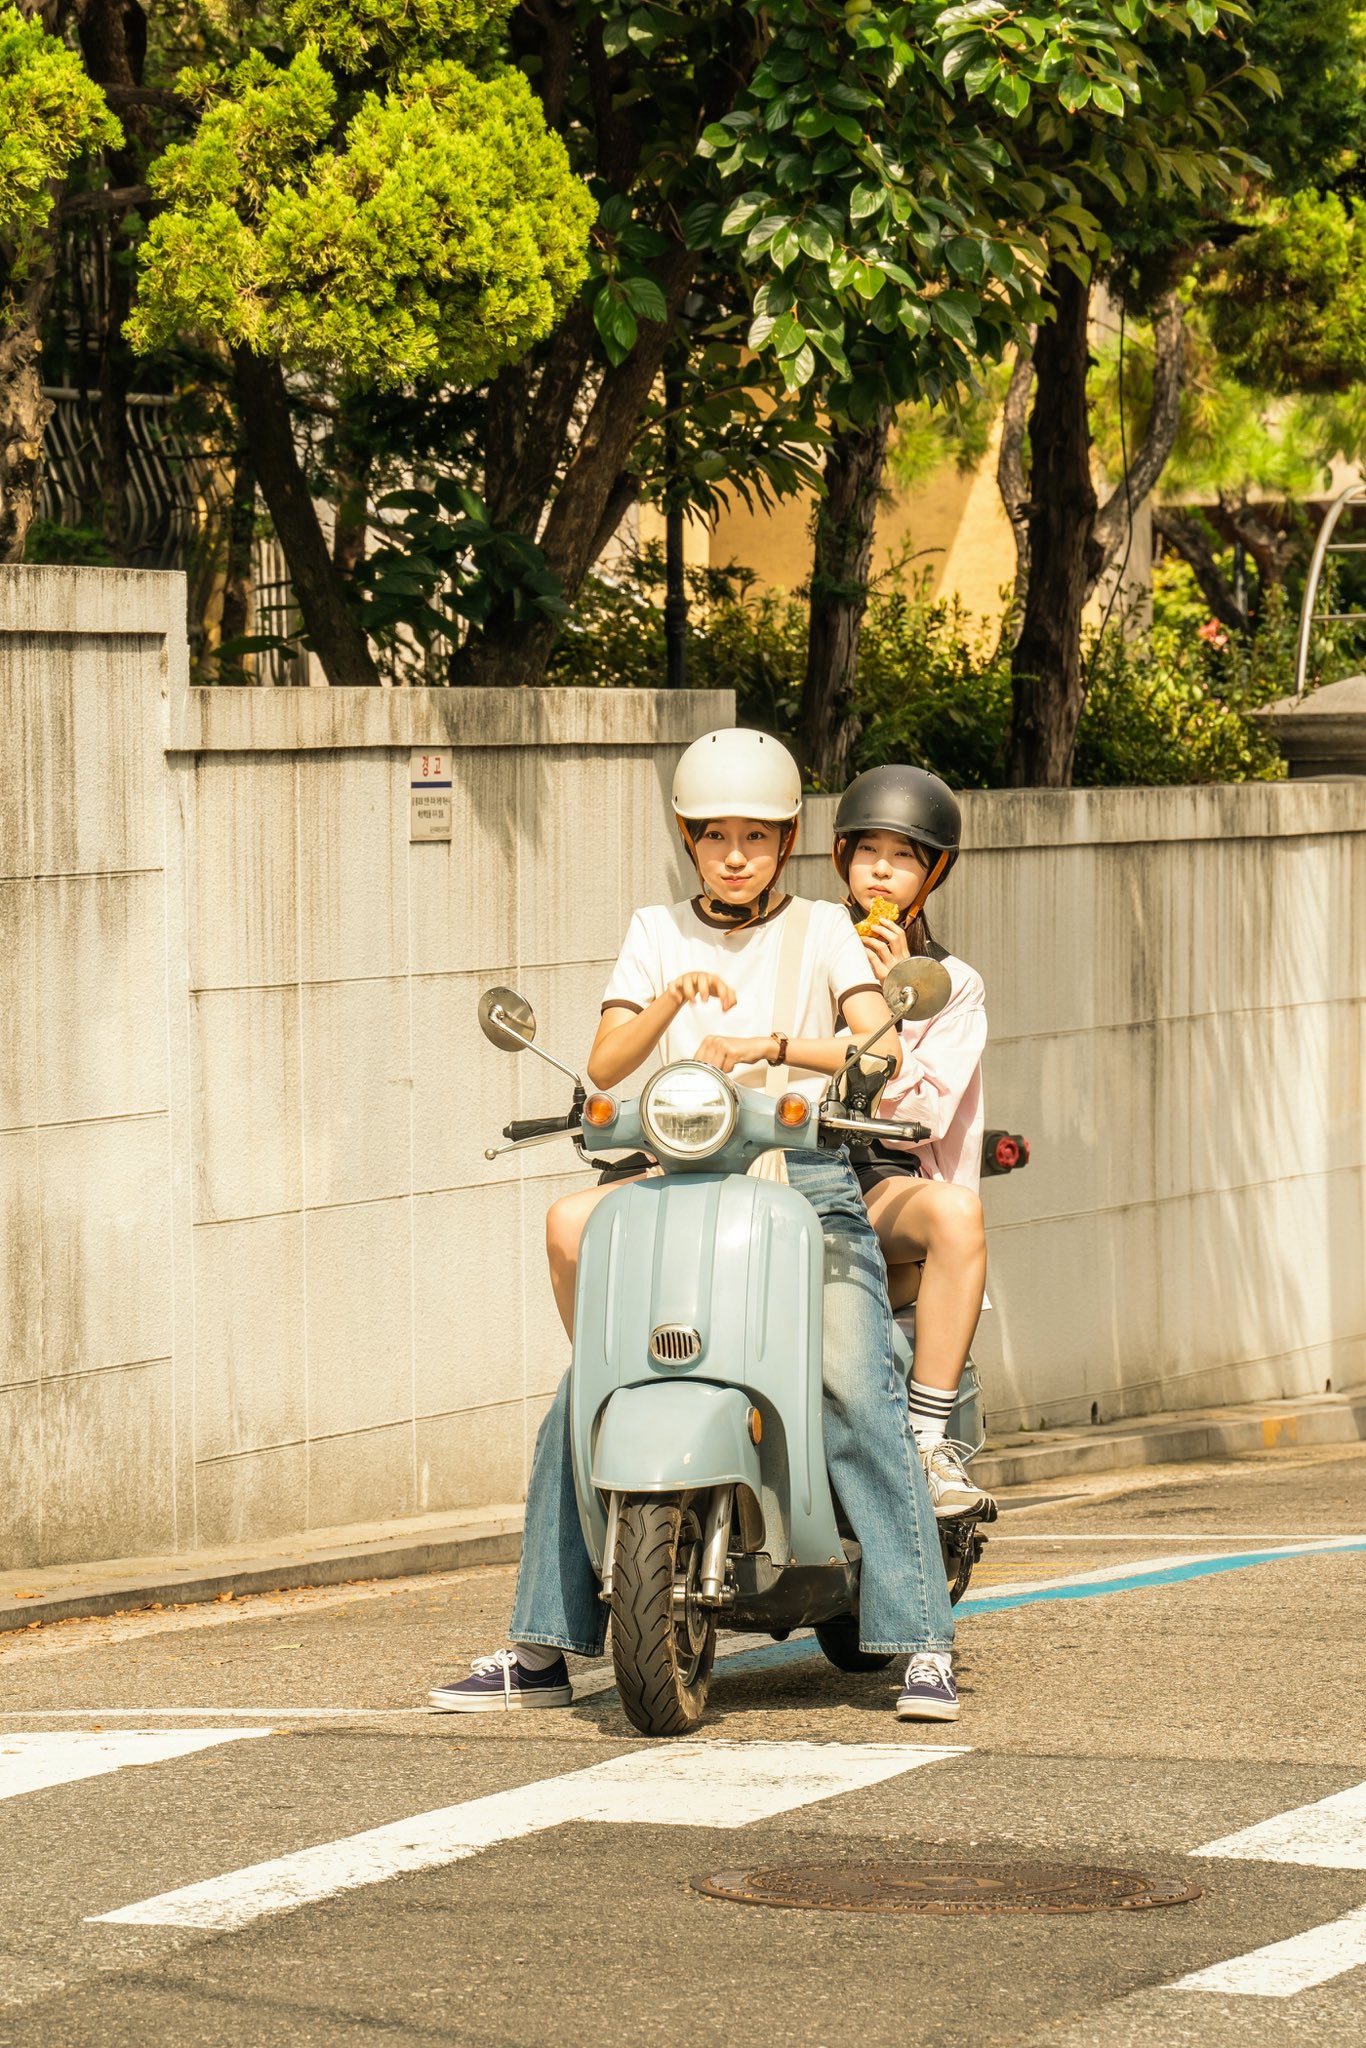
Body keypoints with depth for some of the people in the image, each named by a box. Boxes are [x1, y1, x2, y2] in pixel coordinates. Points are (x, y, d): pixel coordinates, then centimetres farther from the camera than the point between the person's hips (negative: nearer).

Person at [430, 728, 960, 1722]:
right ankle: (542, 1648, -2)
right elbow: (606, 1064, 2)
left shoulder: (821, 930, 8)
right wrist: (671, 1000, -16)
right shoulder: (658, 932, 15)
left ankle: (921, 1639, -21)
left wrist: (773, 1046, -23)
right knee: (579, 1406, -9)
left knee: (857, 1394, -22)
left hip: (808, 1182, -3)